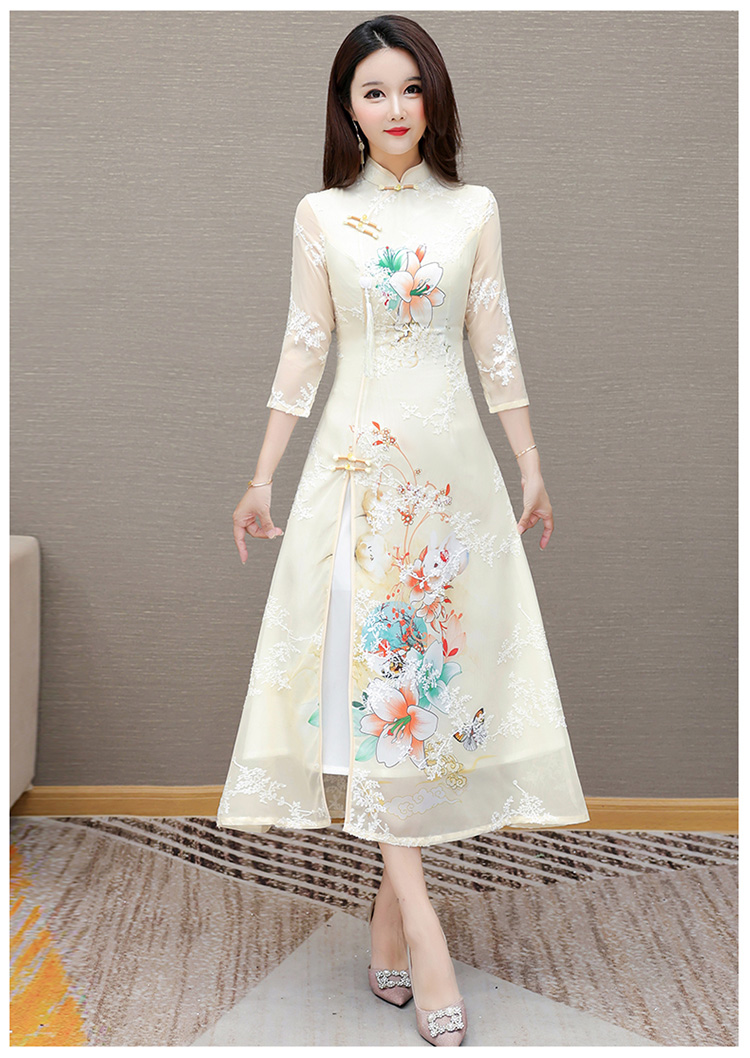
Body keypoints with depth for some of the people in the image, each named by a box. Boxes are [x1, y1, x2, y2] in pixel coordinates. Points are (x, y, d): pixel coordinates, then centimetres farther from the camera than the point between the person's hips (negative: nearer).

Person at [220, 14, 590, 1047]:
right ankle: (417, 919, -7)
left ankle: (390, 897, 14)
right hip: (357, 459, -1)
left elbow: (496, 345, 9)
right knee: (373, 668, -8)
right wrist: (262, 475, 4)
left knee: (439, 665, 2)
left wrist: (531, 463, 8)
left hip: (453, 459, 2)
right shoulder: (320, 214, 5)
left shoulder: (474, 208, 8)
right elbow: (302, 350, 6)